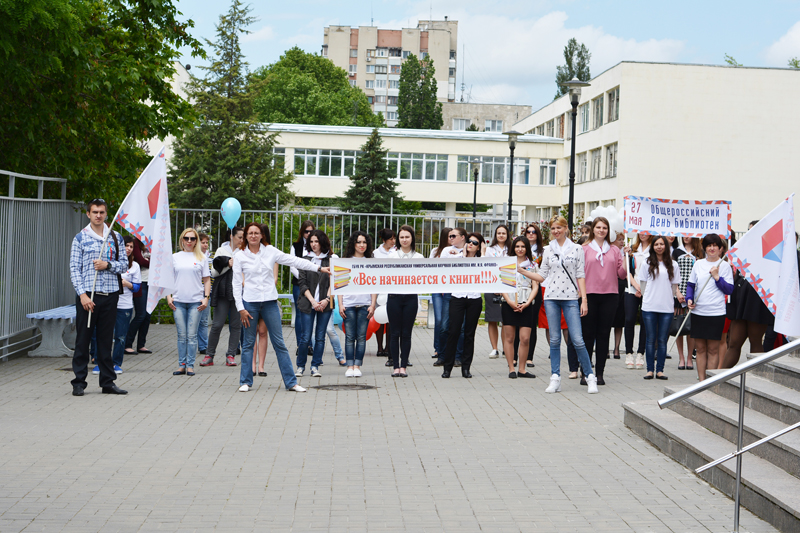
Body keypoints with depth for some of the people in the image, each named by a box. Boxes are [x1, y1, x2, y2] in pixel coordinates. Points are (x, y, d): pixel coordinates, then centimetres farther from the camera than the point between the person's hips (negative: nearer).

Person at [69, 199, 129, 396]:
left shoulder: (116, 238, 10)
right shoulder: (80, 238, 2)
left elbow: (124, 264, 11)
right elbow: (74, 269, -3)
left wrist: (108, 265, -9)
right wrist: (83, 294, -12)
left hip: (110, 295, 3)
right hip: (87, 294, -3)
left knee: (106, 339, 8)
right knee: (83, 339, 0)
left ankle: (108, 382, 14)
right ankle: (79, 382, 7)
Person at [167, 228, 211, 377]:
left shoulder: (202, 258, 6)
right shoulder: (175, 257, 10)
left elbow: (207, 280, 7)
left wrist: (206, 297, -3)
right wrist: (168, 296, 3)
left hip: (195, 301, -1)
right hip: (178, 301, 1)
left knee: (192, 335, -1)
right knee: (181, 335, 3)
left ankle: (190, 365, 5)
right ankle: (181, 365, 9)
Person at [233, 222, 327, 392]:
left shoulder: (271, 251, 4)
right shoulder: (240, 257, 2)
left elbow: (294, 261, 4)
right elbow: (236, 284, 2)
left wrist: (319, 268, 1)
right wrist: (241, 308, -5)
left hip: (270, 302, 1)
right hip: (249, 302, -1)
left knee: (279, 343, 2)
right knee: (248, 343, 5)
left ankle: (291, 382, 5)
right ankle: (245, 381, 16)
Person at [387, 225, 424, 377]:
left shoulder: (418, 257, 9)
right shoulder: (392, 256, 7)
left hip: (411, 297, 0)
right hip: (394, 296, 0)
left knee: (406, 333, 3)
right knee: (395, 333, 0)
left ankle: (403, 366, 9)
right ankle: (396, 366, 6)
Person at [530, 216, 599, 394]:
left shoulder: (576, 249, 5)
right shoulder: (548, 250, 11)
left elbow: (580, 275, 3)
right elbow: (542, 276, 12)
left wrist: (584, 300, -3)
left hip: (571, 299, -2)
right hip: (551, 298, 2)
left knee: (577, 340, -8)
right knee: (554, 339, 3)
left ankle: (590, 376, 4)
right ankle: (555, 378, 9)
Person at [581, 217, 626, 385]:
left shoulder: (614, 250, 12)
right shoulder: (584, 249, 6)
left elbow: (621, 274, 7)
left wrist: (626, 257, -5)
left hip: (609, 296, 2)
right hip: (589, 295, -2)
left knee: (604, 335, 4)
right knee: (588, 334, 0)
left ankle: (600, 373, 10)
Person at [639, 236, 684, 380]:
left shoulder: (672, 265, 11)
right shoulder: (647, 264, 7)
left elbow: (675, 284, 16)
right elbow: (643, 284, 10)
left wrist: (678, 294, 1)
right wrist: (647, 298, 5)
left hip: (667, 308, 1)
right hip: (649, 307, -1)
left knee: (663, 340, 3)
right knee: (651, 339, 0)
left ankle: (660, 370, 8)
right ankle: (650, 369, 6)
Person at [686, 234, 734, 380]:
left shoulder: (725, 266, 2)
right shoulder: (698, 264, 10)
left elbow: (729, 290, -3)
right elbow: (690, 285, 15)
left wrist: (717, 277, -12)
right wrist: (689, 299, -2)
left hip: (716, 313, -3)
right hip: (698, 312, 3)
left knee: (713, 349, 1)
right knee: (700, 347, 6)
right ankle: (701, 380, 13)